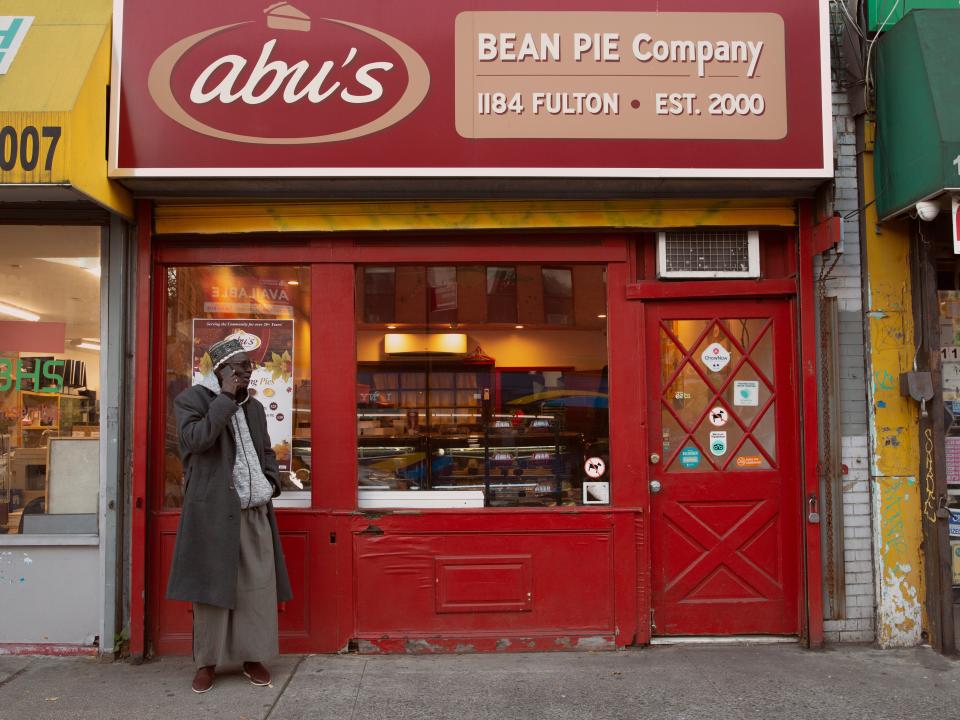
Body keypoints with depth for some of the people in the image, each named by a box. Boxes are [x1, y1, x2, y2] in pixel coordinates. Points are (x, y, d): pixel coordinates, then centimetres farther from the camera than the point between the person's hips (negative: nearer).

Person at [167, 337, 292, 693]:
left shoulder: (254, 407, 16)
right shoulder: (192, 399, -1)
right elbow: (195, 439, -19)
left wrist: (271, 481, 8)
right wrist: (226, 397, -15)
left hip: (255, 510, 5)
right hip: (214, 510, -5)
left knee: (258, 584, 4)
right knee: (213, 583, 0)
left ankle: (253, 657, 15)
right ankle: (207, 661, 13)